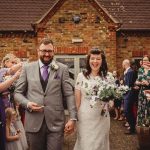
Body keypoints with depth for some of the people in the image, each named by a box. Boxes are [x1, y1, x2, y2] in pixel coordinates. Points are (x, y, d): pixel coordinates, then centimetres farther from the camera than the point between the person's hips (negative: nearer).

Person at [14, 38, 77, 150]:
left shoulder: (62, 69, 3)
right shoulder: (27, 68, 5)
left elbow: (69, 94, 1)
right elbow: (18, 93, 8)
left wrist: (73, 118, -5)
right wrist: (27, 103, -11)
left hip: (56, 122, -1)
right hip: (34, 122, 1)